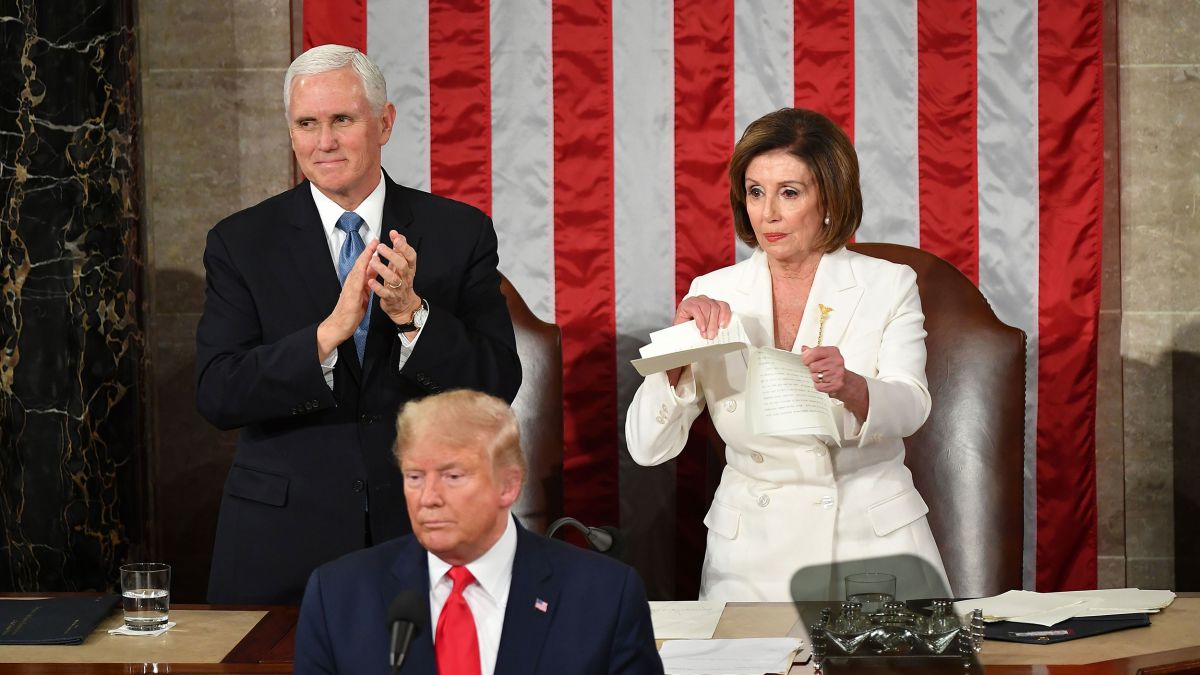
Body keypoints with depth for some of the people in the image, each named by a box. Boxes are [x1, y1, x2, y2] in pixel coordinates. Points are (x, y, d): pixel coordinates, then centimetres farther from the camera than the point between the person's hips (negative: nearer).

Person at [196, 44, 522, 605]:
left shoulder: (460, 233, 1)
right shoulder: (241, 243, 0)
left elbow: (499, 384, -5)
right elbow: (217, 396, -10)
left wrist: (411, 313, -20)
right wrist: (330, 332, -23)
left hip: (422, 534, 1)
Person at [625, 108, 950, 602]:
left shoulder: (888, 287, 2)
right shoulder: (714, 295, 5)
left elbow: (909, 407, -14)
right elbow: (646, 447, -1)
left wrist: (848, 387, -35)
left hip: (874, 547, 0)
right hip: (753, 557, 1)